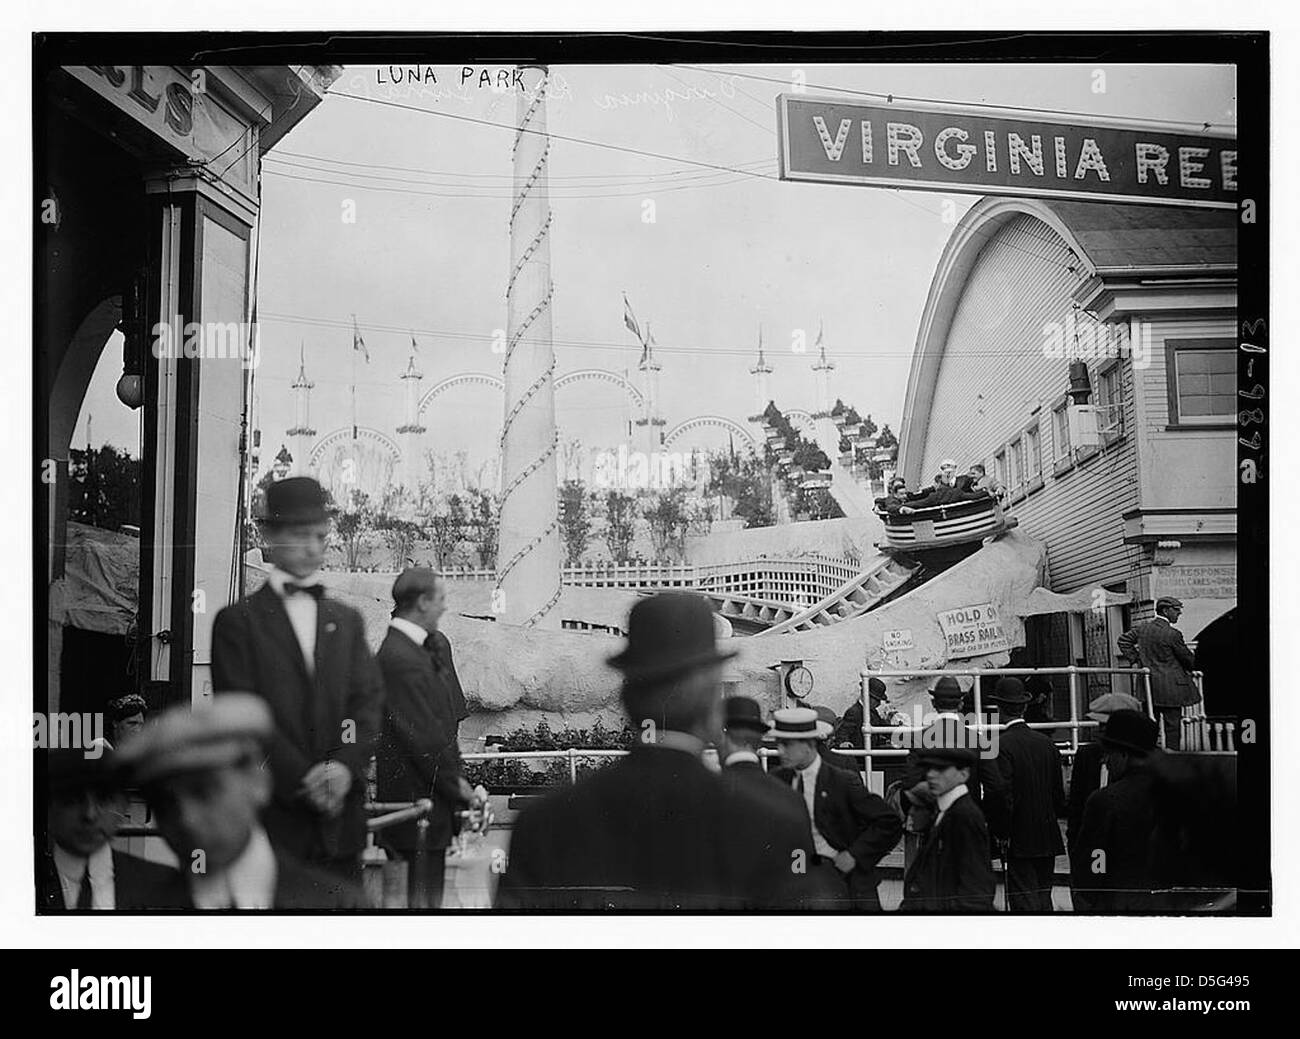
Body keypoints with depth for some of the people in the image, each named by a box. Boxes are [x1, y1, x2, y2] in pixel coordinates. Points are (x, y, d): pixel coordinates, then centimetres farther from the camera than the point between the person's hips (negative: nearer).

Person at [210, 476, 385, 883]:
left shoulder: (346, 620, 17)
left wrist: (345, 766, -10)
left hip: (341, 819, 4)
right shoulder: (238, 621, 3)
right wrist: (303, 778, -14)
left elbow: (369, 701, 8)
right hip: (271, 814, -4)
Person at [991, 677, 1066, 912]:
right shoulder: (1046, 743, 7)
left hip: (1021, 841, -6)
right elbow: (1059, 793, 12)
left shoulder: (1002, 745, -13)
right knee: (1043, 899, 13)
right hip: (1048, 839, 6)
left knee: (1024, 904, -6)